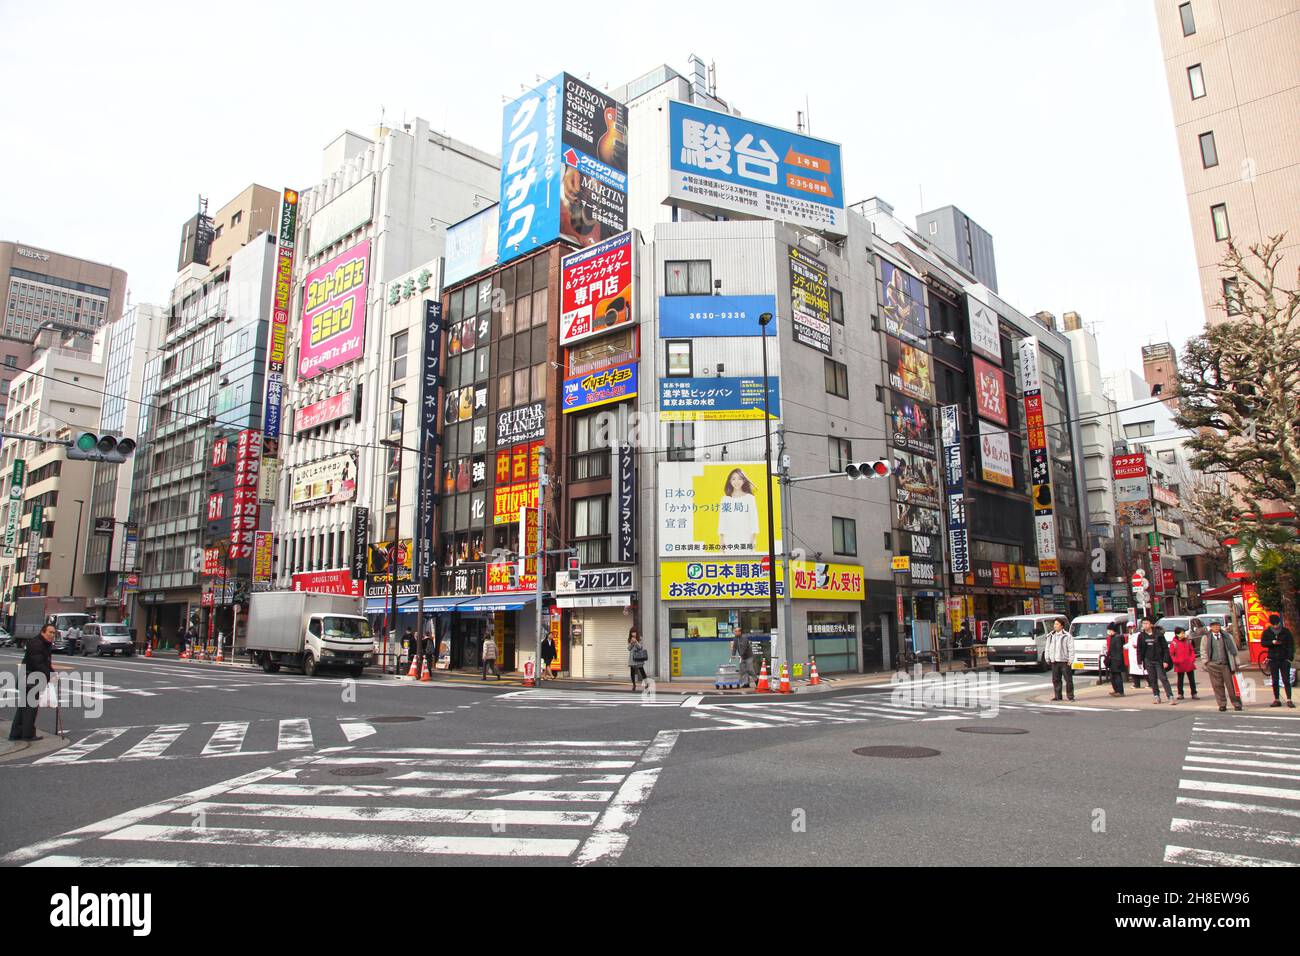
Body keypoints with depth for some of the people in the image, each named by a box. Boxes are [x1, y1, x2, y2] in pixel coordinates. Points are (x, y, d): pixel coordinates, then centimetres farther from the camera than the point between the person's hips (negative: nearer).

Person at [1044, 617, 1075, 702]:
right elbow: (1047, 648, 18)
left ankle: (1070, 696, 5)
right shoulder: (1050, 636, 15)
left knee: (1068, 679, -3)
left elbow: (1071, 649, -5)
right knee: (1056, 680, 7)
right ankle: (1057, 696, 13)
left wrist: (1070, 660, -11)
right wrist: (1047, 658, 10)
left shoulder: (1067, 636, -2)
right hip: (1054, 661, 5)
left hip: (1064, 661, -5)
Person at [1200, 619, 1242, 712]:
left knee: (1231, 685, 1)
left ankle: (1236, 704, 11)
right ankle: (1222, 704, 11)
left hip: (1225, 664, 0)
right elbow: (1203, 651, 9)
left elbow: (1233, 649, 10)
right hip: (1213, 665, 0)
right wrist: (1206, 662, 2)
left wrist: (1235, 662, 5)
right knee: (1217, 685, 2)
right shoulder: (1206, 638, 4)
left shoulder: (1227, 636, 5)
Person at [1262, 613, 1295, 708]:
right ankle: (1276, 700, 8)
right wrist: (1272, 642, -20)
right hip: (1273, 660, 1)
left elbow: (1291, 644, 1)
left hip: (1284, 659, -1)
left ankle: (1289, 700, -1)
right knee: (1275, 681, 4)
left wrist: (1290, 657, -7)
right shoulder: (1267, 632, 6)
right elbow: (1262, 643, -1)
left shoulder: (1286, 631, 3)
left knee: (1286, 680, -4)